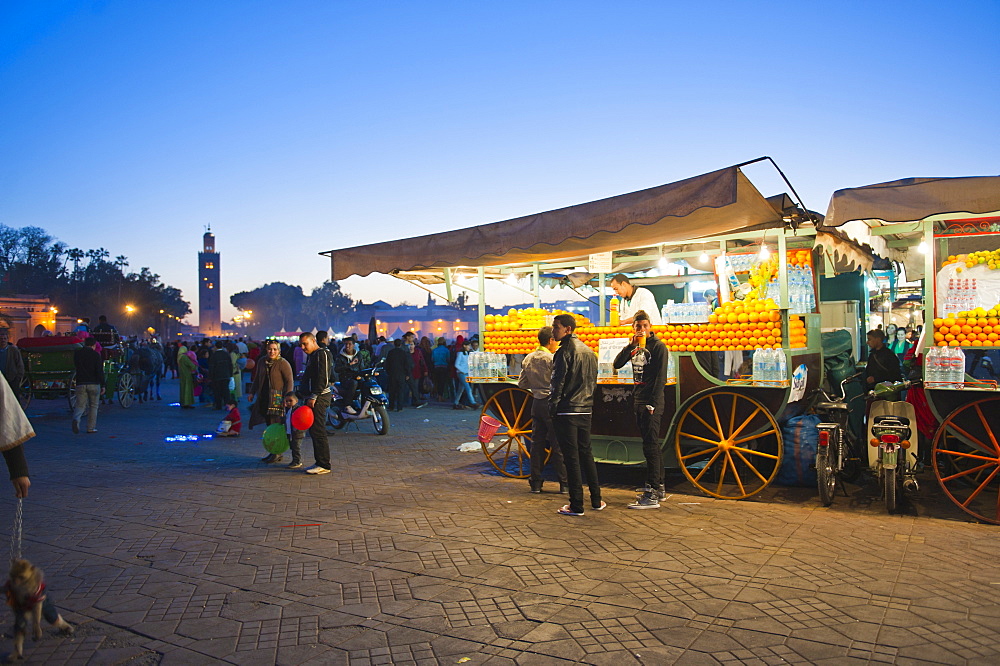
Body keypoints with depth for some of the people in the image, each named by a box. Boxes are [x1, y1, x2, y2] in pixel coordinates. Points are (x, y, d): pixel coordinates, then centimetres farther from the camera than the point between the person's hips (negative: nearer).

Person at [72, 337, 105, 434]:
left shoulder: (77, 353, 7)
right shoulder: (96, 355, -5)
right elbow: (100, 371, -9)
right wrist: (102, 385, -6)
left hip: (80, 383, 2)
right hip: (94, 384, -2)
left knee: (80, 405, 5)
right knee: (93, 406, 9)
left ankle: (76, 419, -24)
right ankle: (91, 428, 10)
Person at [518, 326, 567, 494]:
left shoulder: (528, 359, 8)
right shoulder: (551, 359, -13)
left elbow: (522, 383, 12)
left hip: (536, 403, 6)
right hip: (550, 403, -6)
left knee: (537, 443, 10)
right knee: (558, 444, 0)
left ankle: (535, 482, 13)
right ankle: (564, 483, 4)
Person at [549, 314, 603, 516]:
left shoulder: (565, 350, -11)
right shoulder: (589, 351, 14)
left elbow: (558, 382, -15)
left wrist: (553, 407, -7)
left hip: (567, 411, -8)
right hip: (586, 411, 8)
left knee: (571, 457, -3)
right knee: (586, 453, 16)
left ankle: (576, 505, 1)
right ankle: (596, 500, 20)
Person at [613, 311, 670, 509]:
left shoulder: (658, 346, -7)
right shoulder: (634, 346, 13)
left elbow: (661, 377, -12)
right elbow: (617, 364, 2)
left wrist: (653, 403, -18)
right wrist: (631, 345, -9)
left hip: (652, 403, -7)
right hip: (638, 401, 7)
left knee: (650, 446, -10)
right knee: (653, 446, 13)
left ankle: (651, 496, -10)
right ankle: (659, 489, 22)